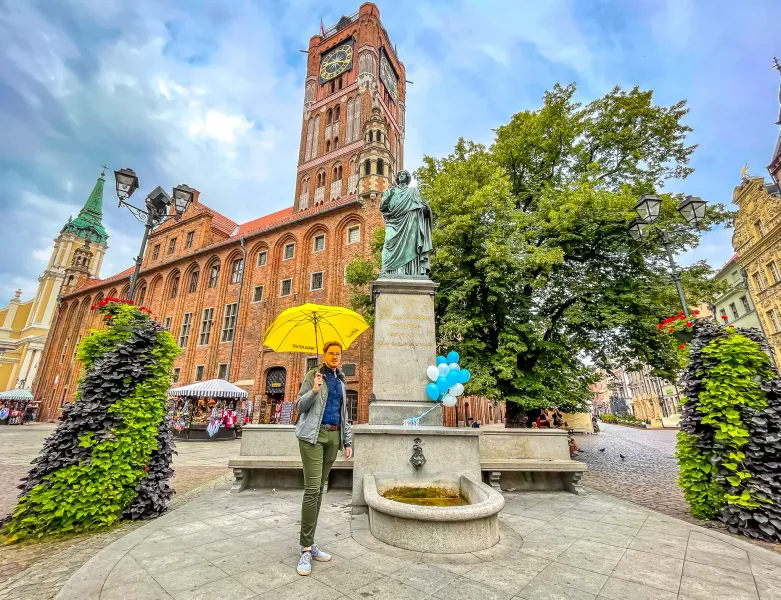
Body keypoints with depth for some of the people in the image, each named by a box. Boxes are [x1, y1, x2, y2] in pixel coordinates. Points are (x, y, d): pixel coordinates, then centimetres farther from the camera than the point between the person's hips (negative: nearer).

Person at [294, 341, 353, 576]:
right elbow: (299, 406, -4)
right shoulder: (313, 375, -2)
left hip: (334, 436, 5)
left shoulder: (341, 381, 14)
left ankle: (309, 543, 21)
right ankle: (306, 548, 4)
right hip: (313, 435, -5)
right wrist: (314, 390, -22)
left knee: (320, 488, 10)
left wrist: (348, 441, 13)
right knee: (312, 489, -8)